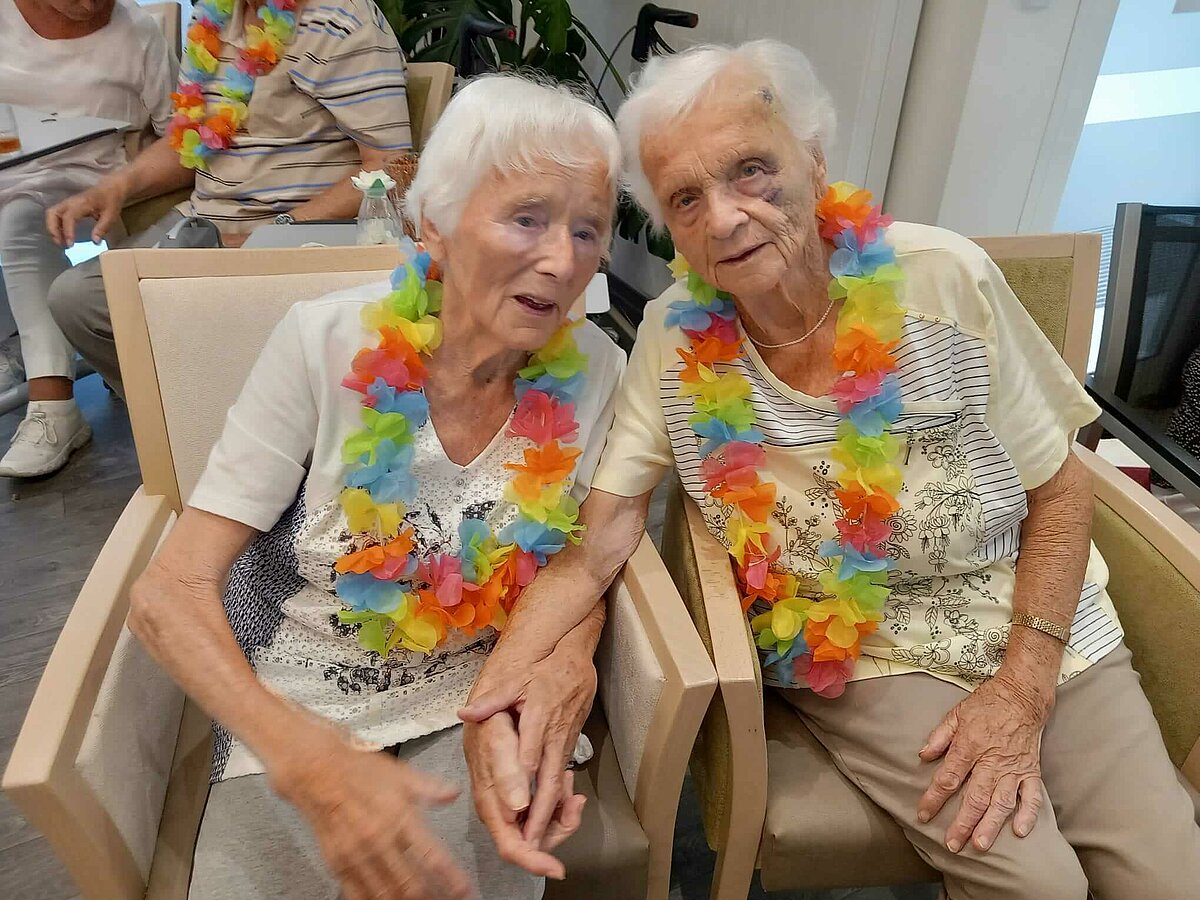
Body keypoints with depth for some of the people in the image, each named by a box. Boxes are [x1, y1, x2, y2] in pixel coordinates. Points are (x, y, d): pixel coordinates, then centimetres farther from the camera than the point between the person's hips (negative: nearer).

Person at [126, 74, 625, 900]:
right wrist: (308, 758, -32)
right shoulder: (327, 343, -18)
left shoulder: (592, 373, -13)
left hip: (475, 702, 1)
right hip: (294, 707, 0)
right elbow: (171, 590, -17)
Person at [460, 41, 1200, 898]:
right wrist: (512, 665, -31)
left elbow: (1060, 489, -5)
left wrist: (1022, 690, -11)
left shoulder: (944, 278, -15)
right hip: (856, 655, -1)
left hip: (1040, 633, 2)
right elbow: (593, 539, -13)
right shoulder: (674, 340, -13)